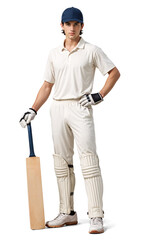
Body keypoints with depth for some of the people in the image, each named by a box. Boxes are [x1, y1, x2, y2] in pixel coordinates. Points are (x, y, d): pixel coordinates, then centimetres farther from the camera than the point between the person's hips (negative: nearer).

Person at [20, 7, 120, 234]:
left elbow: (114, 72, 5)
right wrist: (33, 110, 7)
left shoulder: (91, 50, 2)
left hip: (80, 108, -5)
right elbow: (47, 85, 16)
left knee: (88, 161, -11)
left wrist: (99, 96, -6)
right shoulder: (54, 53, 14)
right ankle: (67, 213, 17)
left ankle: (96, 216, -9)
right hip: (58, 109, 5)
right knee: (62, 162, 7)